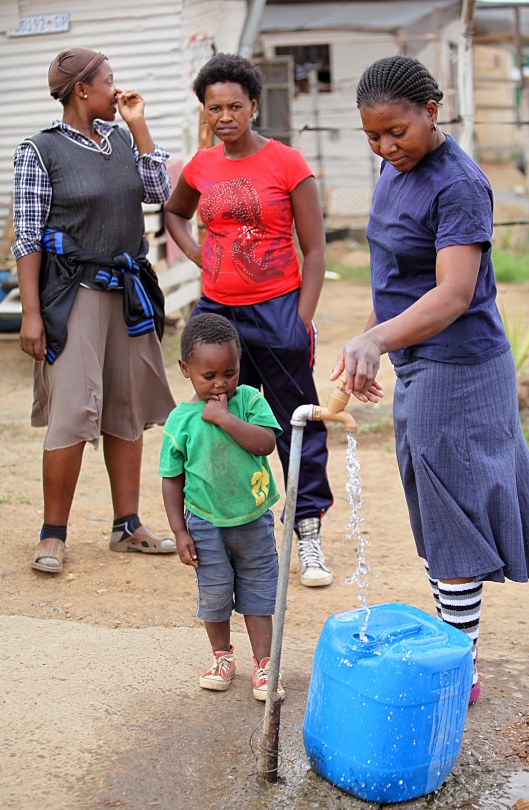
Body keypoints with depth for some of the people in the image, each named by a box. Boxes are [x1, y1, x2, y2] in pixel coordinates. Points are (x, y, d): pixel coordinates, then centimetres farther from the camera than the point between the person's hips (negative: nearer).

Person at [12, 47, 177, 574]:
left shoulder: (122, 139, 12)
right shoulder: (40, 152, -4)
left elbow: (158, 191, 2)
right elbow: (27, 238, -7)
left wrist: (138, 123, 0)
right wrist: (31, 313, -13)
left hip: (128, 292, 6)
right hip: (74, 293, -6)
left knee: (128, 411, 9)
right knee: (72, 415, -9)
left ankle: (127, 525, 19)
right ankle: (53, 534, 4)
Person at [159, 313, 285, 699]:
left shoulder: (249, 399, -7)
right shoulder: (180, 420, -9)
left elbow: (267, 443, -22)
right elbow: (172, 479, -3)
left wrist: (225, 418, -26)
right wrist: (180, 530, -5)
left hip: (253, 518, 1)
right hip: (206, 523, -1)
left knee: (258, 589, 10)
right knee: (214, 592, 9)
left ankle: (263, 662, 21)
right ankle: (222, 655, 31)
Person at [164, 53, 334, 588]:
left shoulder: (286, 163, -6)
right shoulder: (201, 167, 6)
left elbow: (314, 249, -4)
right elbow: (174, 212, 28)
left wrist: (303, 320, -11)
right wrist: (197, 255, 10)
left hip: (277, 310, -4)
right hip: (216, 312, 4)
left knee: (297, 422, 1)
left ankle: (308, 534, 10)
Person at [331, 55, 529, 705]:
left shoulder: (458, 184, -20)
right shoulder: (396, 166, 8)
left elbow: (454, 293, -30)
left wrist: (376, 339, -42)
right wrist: (375, 333, 23)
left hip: (456, 366, -9)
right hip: (415, 363, 9)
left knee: (454, 512, -1)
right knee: (430, 511, 16)